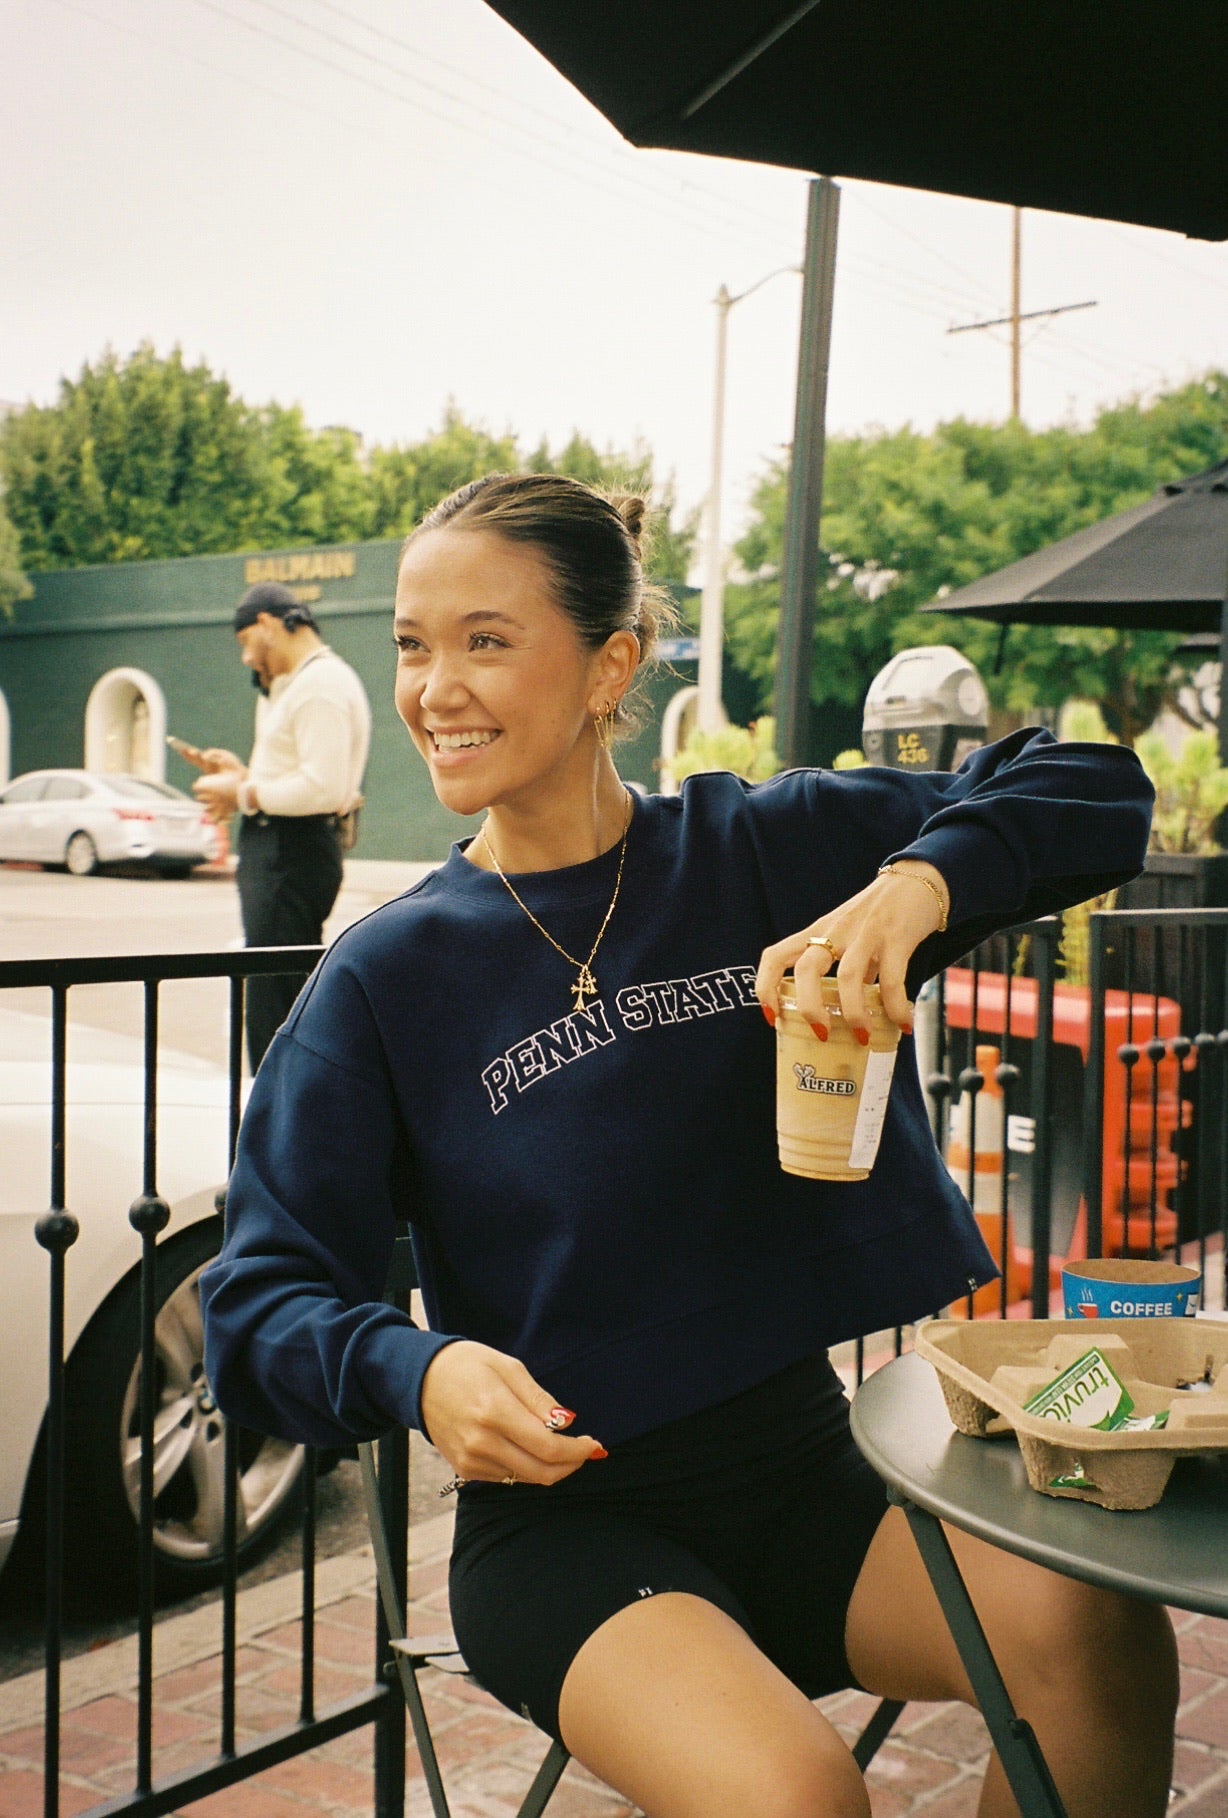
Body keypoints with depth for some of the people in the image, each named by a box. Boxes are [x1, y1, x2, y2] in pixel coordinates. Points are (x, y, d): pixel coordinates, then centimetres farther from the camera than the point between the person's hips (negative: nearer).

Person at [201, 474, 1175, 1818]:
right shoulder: (386, 976, -4)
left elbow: (1093, 796, -3)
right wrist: (419, 1372, -26)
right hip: (567, 1518, -2)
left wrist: (916, 886, -24)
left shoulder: (767, 849, 0)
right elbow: (263, 1303, -4)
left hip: (804, 1467, 3)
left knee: (1099, 1635, -24)